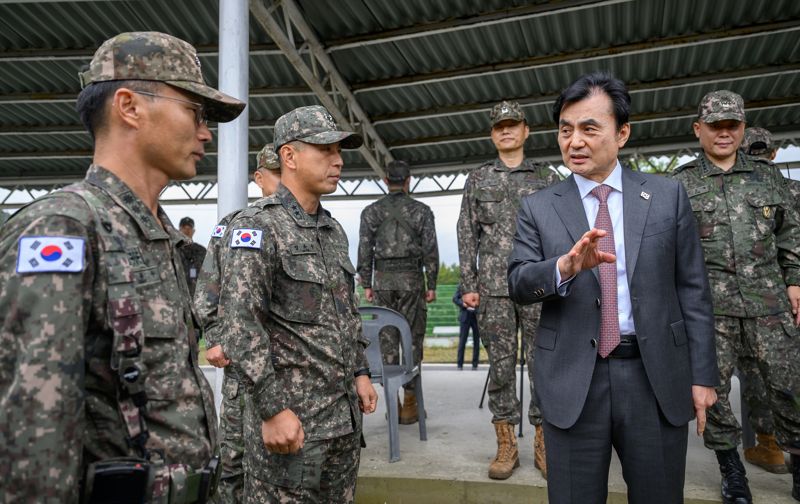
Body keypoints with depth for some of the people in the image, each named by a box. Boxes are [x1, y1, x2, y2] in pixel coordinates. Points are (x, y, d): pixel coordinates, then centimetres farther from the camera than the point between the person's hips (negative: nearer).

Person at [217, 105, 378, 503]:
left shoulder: (334, 230, 12)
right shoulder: (258, 226, -13)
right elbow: (239, 322, -20)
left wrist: (360, 372, 14)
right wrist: (273, 410, -21)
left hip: (345, 412, 8)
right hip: (291, 415, -7)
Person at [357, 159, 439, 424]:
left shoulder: (371, 211, 4)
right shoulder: (421, 210, 0)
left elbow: (365, 250, 2)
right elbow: (431, 250, -2)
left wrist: (367, 285, 7)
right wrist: (432, 285, 3)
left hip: (383, 279, 2)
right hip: (412, 279, -2)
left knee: (387, 339, 6)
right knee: (412, 338, 3)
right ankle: (409, 402, 3)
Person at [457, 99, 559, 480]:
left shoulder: (548, 178, 10)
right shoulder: (477, 179, 10)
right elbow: (467, 235, 7)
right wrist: (468, 285, 0)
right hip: (494, 288, 0)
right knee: (500, 365, 3)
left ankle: (543, 444, 14)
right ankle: (506, 445, 13)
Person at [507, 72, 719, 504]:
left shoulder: (668, 196, 4)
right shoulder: (538, 208, 3)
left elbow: (692, 290, 4)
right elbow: (518, 283, -6)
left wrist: (702, 374, 1)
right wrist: (564, 266, -26)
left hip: (657, 377, 1)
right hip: (574, 381, 0)